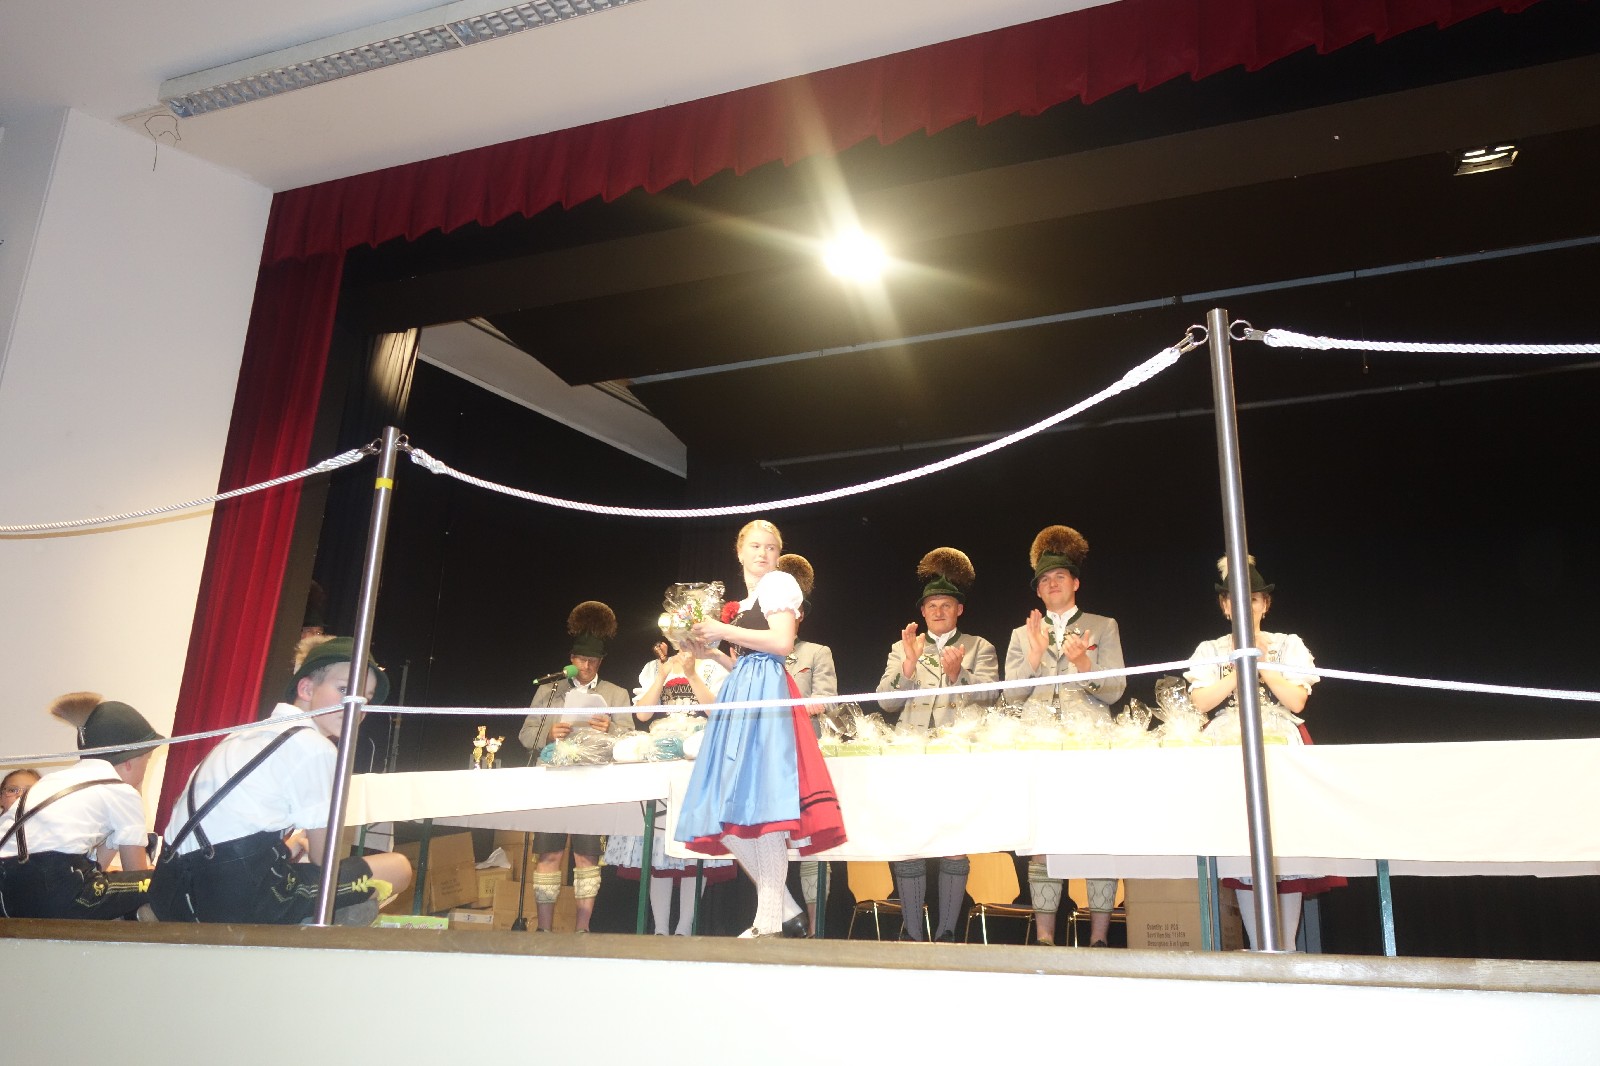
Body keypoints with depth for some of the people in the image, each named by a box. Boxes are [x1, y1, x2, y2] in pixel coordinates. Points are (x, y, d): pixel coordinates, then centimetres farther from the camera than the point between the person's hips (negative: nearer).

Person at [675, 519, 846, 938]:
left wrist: (724, 631, -8)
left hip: (765, 692, -9)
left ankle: (770, 919, -18)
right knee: (728, 810, 0)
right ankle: (788, 910, 3)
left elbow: (782, 642, -12)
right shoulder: (743, 604, 27)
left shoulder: (778, 583, 3)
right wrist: (713, 650, 15)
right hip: (741, 696, 9)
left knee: (755, 801, -19)